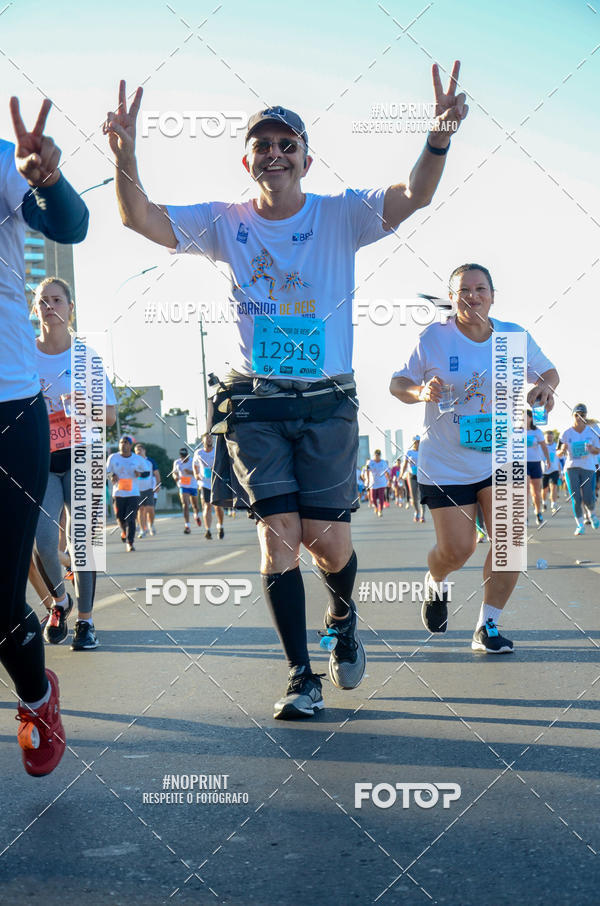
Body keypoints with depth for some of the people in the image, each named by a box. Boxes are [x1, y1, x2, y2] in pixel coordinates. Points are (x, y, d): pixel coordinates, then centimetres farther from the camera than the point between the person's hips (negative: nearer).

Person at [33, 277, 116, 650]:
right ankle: (59, 600, 16)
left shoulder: (86, 356, 2)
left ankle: (86, 619, 8)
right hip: (40, 459, 0)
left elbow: (110, 415, 2)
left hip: (80, 456, 0)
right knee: (43, 538, -13)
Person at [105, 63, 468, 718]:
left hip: (327, 401, 0)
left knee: (327, 541, 0)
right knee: (278, 535, -7)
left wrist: (438, 139, -36)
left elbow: (413, 196, -16)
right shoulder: (224, 223, 3)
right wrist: (126, 158, -28)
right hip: (254, 403, 1)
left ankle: (343, 618, 36)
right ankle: (302, 678, 6)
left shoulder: (340, 216, 0)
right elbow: (139, 218, -8)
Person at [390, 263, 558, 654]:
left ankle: (487, 626, 7)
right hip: (445, 463, -2)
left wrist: (545, 387, -11)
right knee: (456, 549, -3)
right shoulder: (434, 337, -9)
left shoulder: (514, 336, -2)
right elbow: (399, 382, -2)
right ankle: (435, 584, 35)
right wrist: (421, 392, -24)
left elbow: (547, 371, 13)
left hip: (499, 457, 2)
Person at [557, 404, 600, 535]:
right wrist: (562, 450, -20)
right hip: (571, 468, 0)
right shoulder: (566, 433, -1)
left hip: (588, 468, 0)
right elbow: (559, 454, 4)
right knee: (576, 499, -6)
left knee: (588, 499, -6)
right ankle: (580, 525, 9)